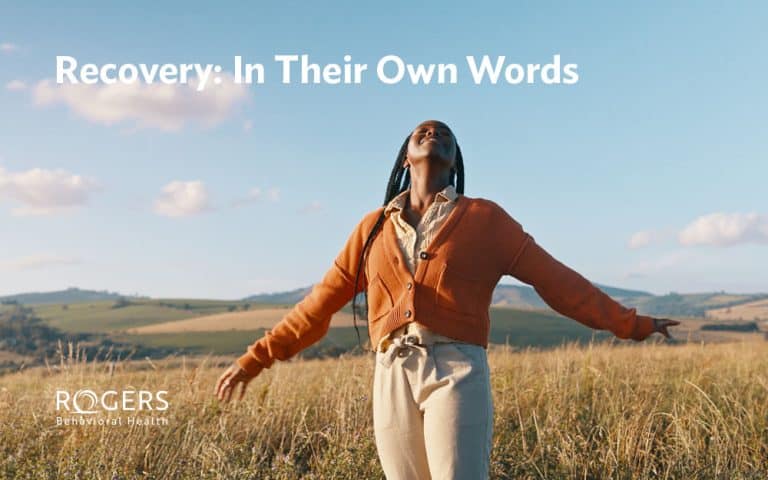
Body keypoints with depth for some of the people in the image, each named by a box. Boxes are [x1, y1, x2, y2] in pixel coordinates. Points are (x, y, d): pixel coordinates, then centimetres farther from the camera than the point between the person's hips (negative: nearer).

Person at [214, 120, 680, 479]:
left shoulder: (485, 219, 10)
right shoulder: (374, 227, 16)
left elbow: (557, 280, 9)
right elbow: (322, 302, 18)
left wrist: (630, 323, 5)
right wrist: (258, 357, 17)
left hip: (458, 372, -3)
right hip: (393, 377, 3)